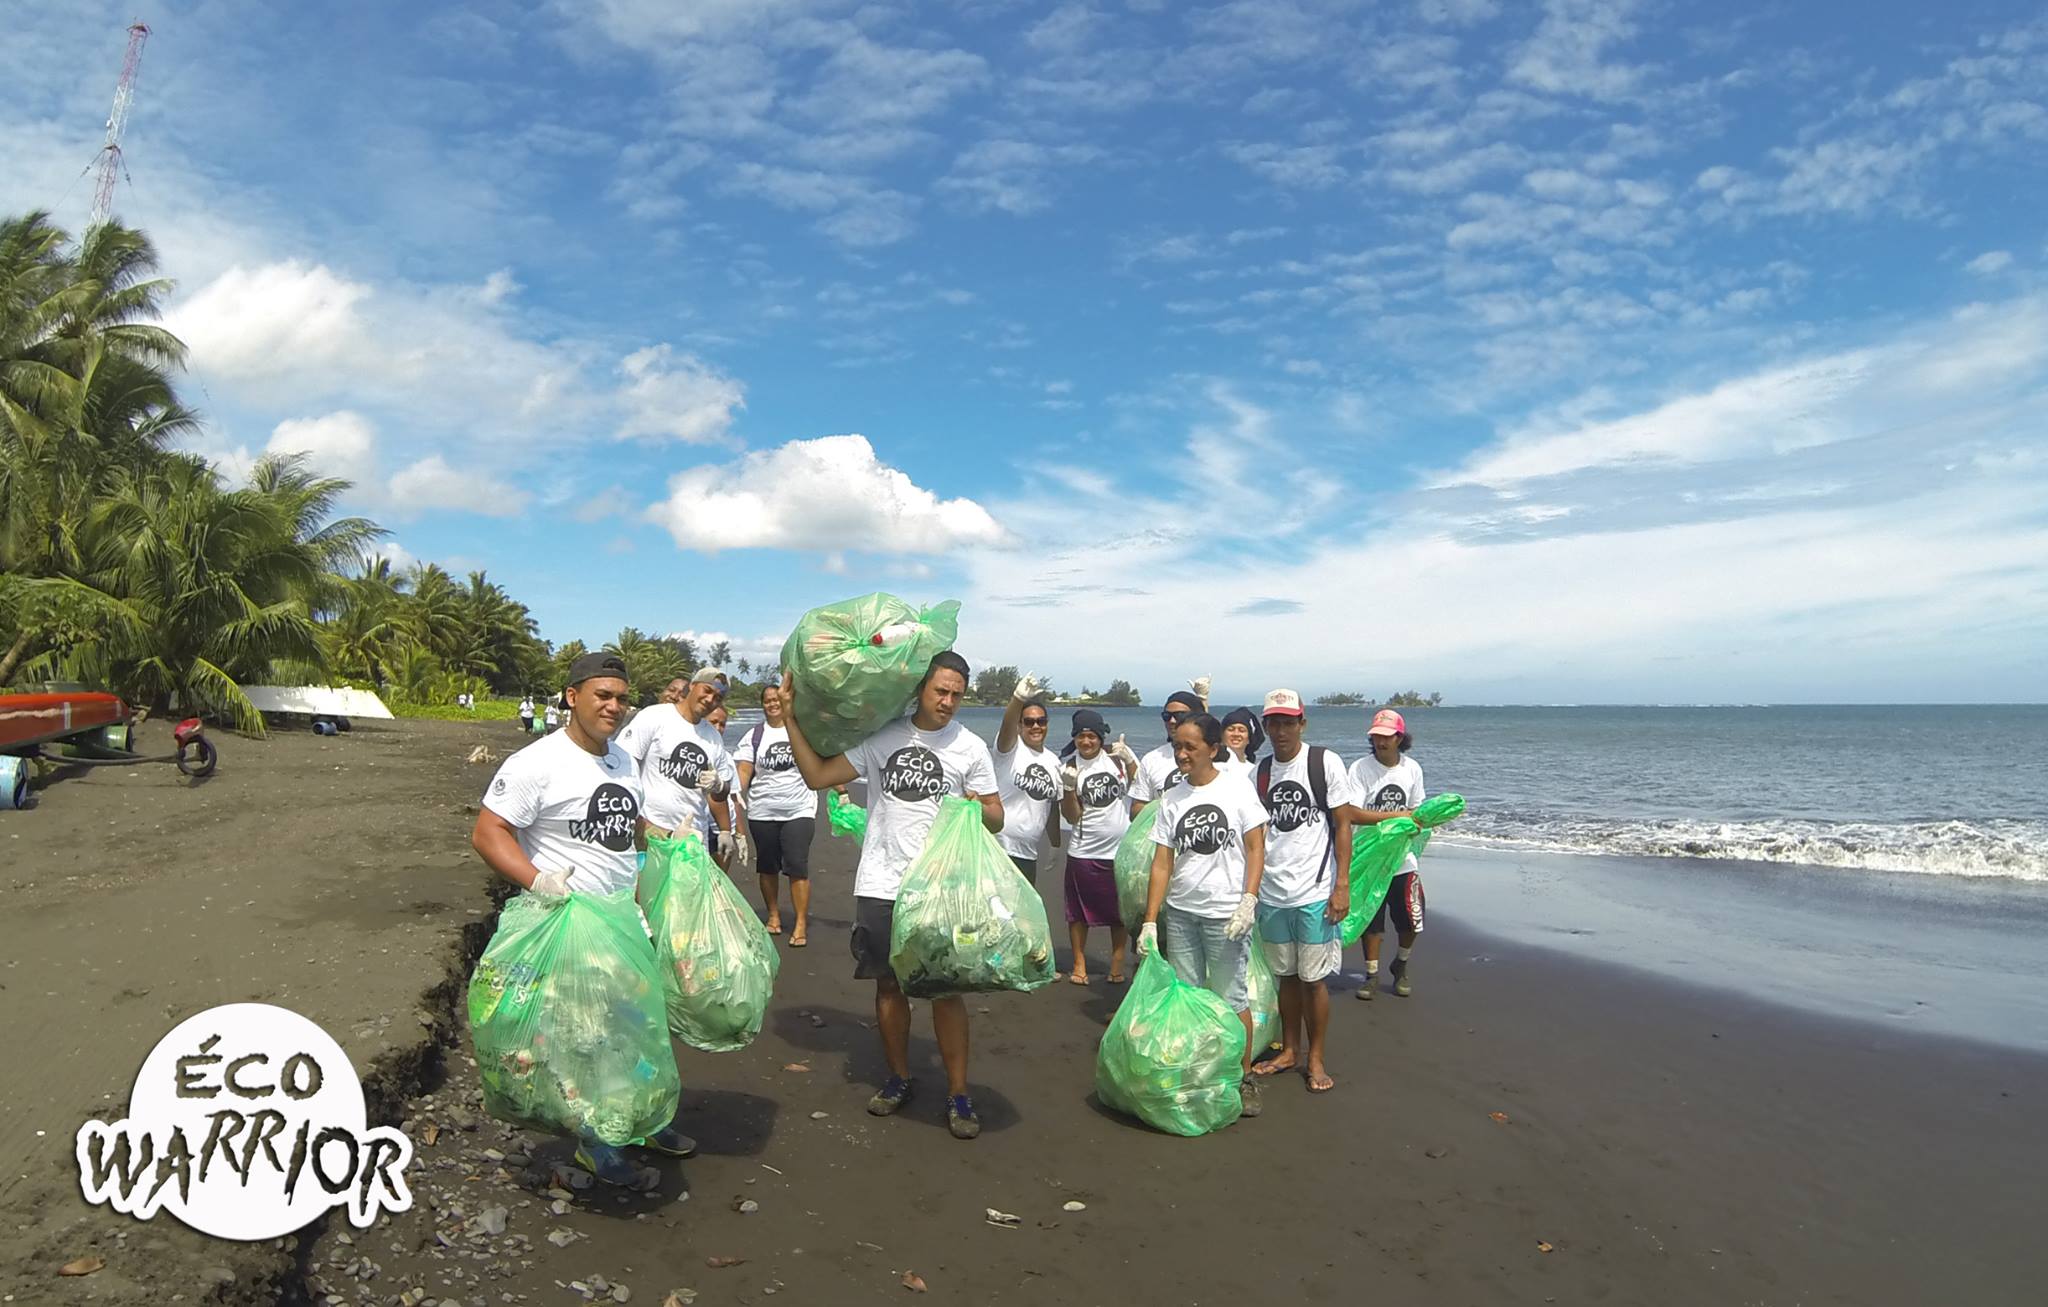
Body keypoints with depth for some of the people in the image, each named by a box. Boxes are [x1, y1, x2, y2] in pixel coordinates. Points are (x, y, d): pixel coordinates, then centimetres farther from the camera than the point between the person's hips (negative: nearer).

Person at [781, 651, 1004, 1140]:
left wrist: (976, 807, -18)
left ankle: (958, 1093, 13)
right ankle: (899, 1078, 29)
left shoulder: (971, 747, 1)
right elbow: (817, 775, -1)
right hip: (881, 885, 2)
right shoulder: (882, 737, 1)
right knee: (889, 984, 11)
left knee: (947, 988, 1)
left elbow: (997, 819, 5)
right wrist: (791, 718, -4)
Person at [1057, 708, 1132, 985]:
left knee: (1120, 910, 9)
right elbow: (1071, 816, -5)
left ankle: (1117, 964, 23)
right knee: (1079, 911, 8)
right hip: (1083, 852, 0)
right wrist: (1069, 787, -20)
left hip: (1120, 849, 1)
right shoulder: (1070, 769, -3)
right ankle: (1079, 964, 22)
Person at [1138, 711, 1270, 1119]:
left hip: (1225, 913, -3)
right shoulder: (1172, 799, 5)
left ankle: (1245, 1078, 18)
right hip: (1179, 912, 4)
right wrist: (1150, 921, -1)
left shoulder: (1237, 787, -4)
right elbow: (1161, 863, 3)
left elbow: (1256, 849, -4)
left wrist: (1248, 900, -15)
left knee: (1230, 998, 1)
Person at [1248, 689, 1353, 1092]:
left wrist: (1342, 884, -10)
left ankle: (1315, 1058, 18)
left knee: (1314, 978, 4)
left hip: (1315, 893, -4)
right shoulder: (1258, 772, 6)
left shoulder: (1326, 763, -6)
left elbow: (1342, 825, -5)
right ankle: (1289, 1051, 28)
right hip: (1271, 894, 4)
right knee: (1286, 976, 14)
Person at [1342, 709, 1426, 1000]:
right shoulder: (1361, 768, -12)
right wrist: (1394, 815, -20)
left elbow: (1414, 810, 12)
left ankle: (1400, 967, 34)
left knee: (1411, 923, 7)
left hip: (1402, 860, 3)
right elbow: (1352, 814, -18)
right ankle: (1372, 974, 27)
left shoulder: (1412, 768, 2)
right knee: (1371, 922, 8)